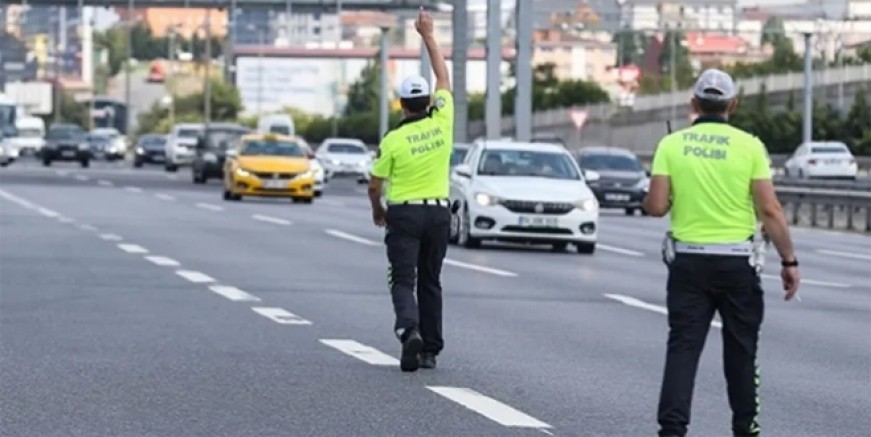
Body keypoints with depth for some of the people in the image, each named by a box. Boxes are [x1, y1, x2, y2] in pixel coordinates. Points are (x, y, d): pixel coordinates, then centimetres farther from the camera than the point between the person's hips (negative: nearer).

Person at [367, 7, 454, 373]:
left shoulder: (393, 139, -10)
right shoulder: (442, 122, -3)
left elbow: (375, 184, -3)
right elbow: (443, 76, 9)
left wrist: (378, 211, 17)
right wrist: (428, 35, 14)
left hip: (404, 214, -4)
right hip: (439, 212, 4)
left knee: (403, 280, -3)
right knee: (430, 281, 12)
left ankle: (410, 329, -29)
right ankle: (430, 349, 12)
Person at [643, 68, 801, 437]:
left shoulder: (671, 145, -2)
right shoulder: (749, 146, -6)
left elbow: (656, 206, -8)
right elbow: (770, 210, -9)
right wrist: (789, 261, -3)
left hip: (688, 261, 1)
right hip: (736, 262, -1)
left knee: (682, 348, 1)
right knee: (740, 350, 12)